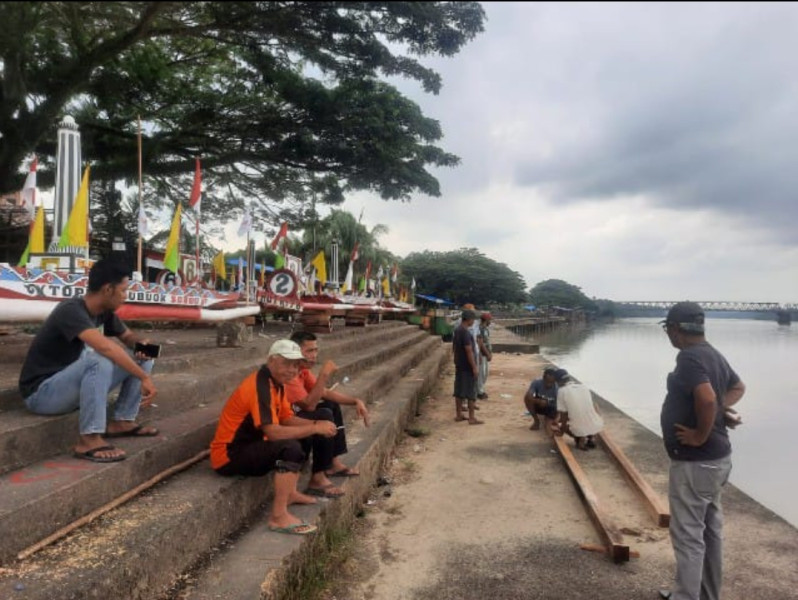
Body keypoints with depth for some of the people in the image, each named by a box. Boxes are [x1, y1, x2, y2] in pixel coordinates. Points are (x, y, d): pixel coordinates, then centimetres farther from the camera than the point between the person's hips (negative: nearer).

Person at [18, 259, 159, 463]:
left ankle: (122, 421, 3)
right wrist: (144, 377, -38)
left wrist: (142, 344, -11)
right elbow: (105, 347, -41)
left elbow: (128, 336, 14)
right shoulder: (71, 310, -26)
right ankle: (88, 440, -30)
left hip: (75, 383, 8)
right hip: (42, 392, -8)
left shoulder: (105, 312, -1)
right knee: (99, 360, -37)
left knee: (141, 358, 0)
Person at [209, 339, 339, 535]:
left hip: (248, 446, 10)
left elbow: (288, 419, 8)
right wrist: (315, 428, -25)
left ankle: (290, 493, 17)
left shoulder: (276, 381, 6)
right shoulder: (259, 386, -24)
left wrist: (316, 424, -9)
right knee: (290, 447, -27)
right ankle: (278, 516, -23)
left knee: (301, 440, 15)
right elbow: (273, 432, -32)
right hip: (228, 456, -10)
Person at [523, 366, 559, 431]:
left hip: (550, 409, -1)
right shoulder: (537, 383, -25)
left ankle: (547, 419, 11)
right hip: (538, 406, 2)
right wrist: (539, 401, -51)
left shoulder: (557, 389, -28)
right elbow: (527, 397, -38)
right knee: (528, 398, -30)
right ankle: (536, 421, -8)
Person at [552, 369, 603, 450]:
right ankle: (590, 438, 17)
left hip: (579, 429, -4)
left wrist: (561, 431, 16)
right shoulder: (584, 386, 10)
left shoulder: (562, 391, -3)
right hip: (597, 426, 4)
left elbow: (563, 415, -1)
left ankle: (580, 439, 4)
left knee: (562, 426, 28)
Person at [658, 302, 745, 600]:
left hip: (694, 463, -10)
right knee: (711, 530, 20)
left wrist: (701, 436, -21)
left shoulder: (689, 357, -22)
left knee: (688, 536, 0)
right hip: (716, 459, 10)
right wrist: (722, 409, 10)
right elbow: (737, 387, 26)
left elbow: (707, 399, -36)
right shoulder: (713, 354, 9)